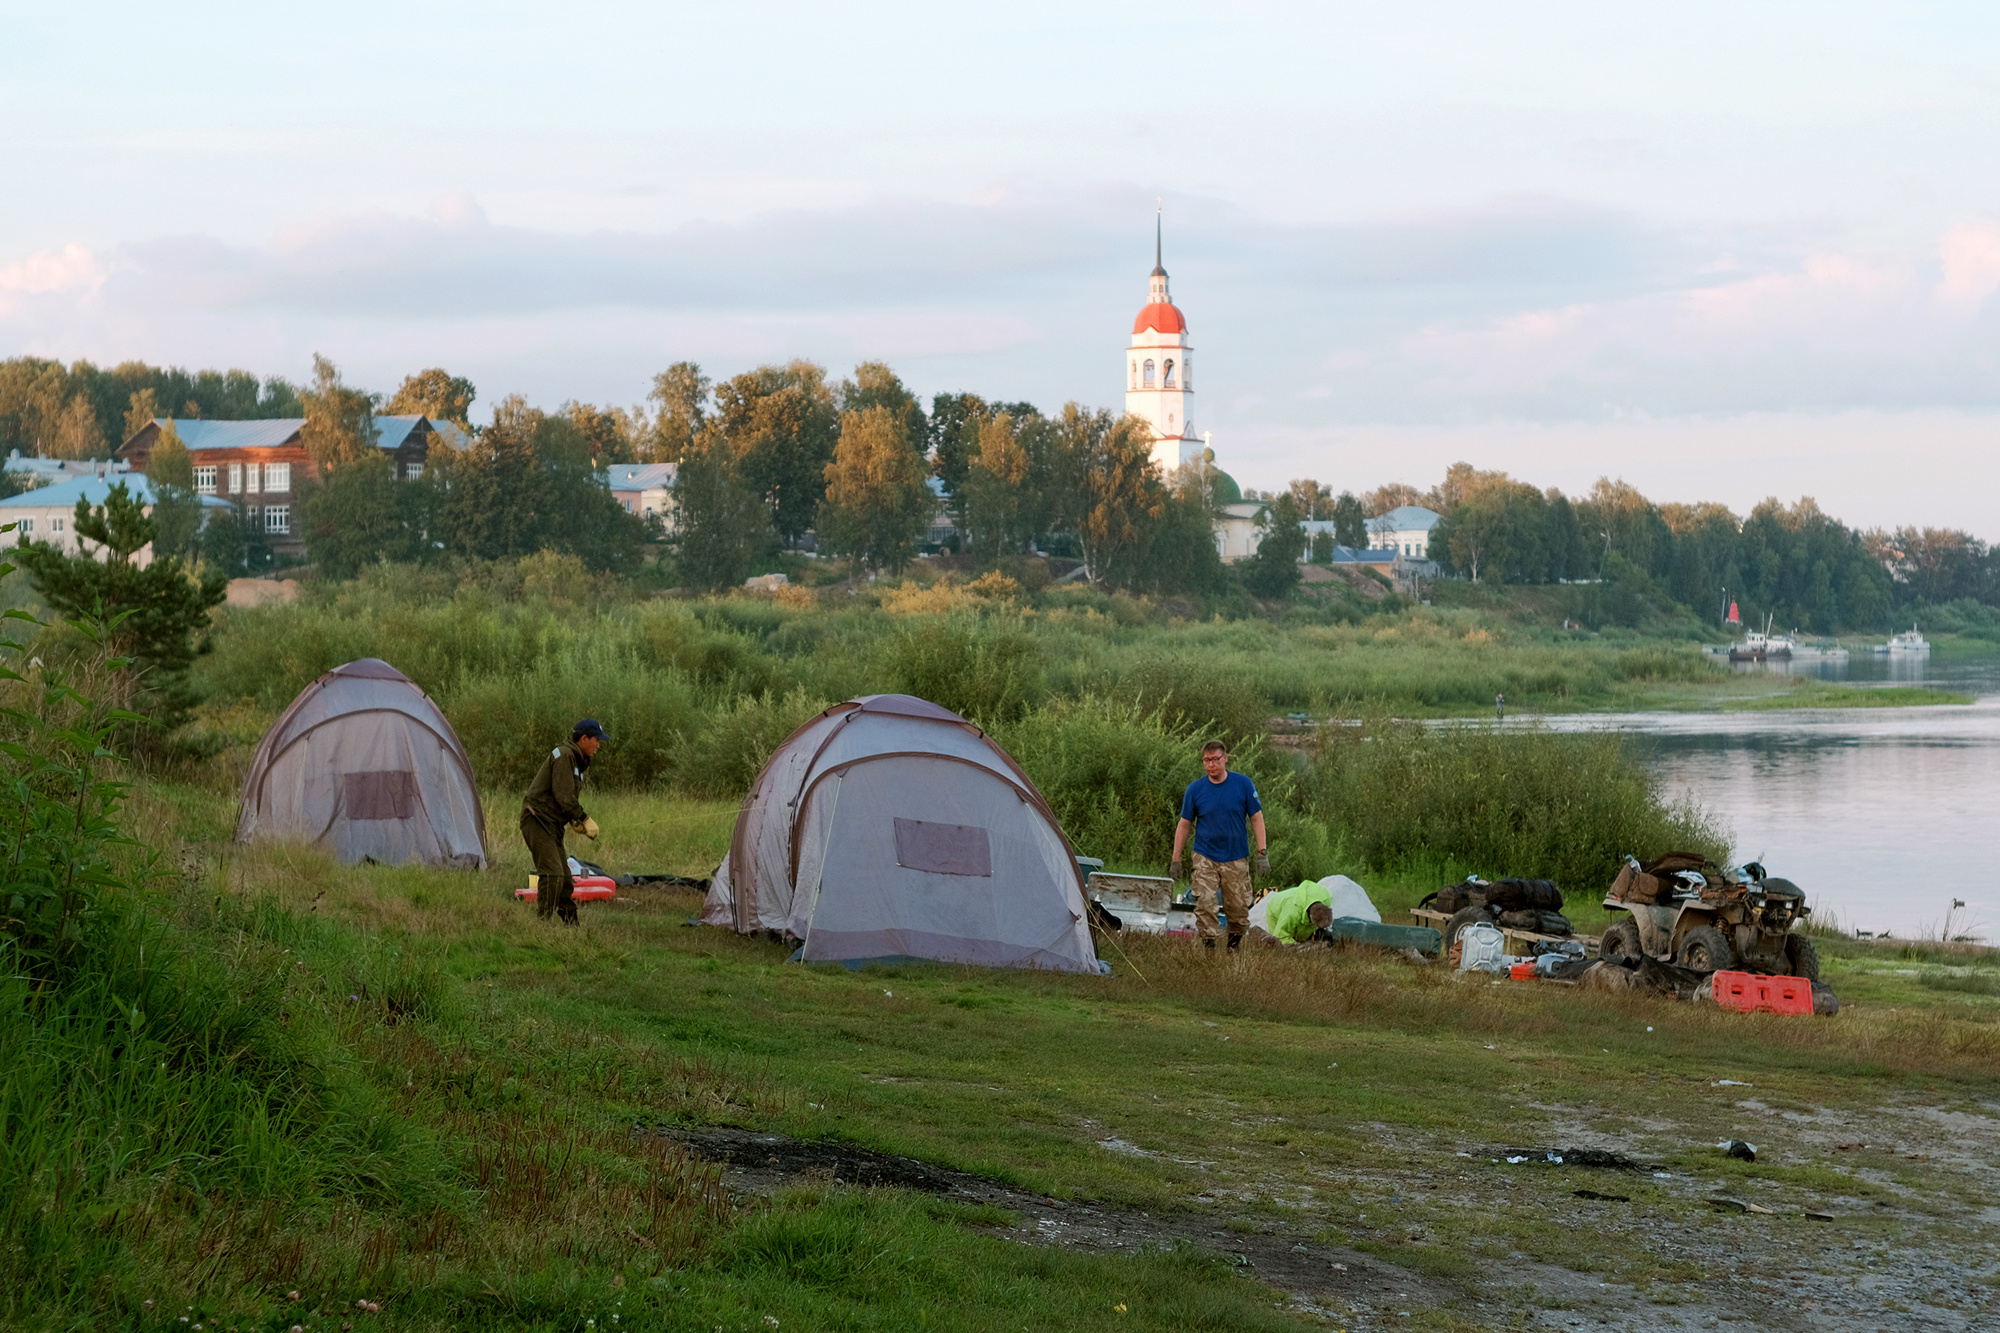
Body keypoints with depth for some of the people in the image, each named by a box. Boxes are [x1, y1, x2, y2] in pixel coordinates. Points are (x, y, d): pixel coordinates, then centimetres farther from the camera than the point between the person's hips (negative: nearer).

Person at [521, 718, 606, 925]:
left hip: (551, 824, 10)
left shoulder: (576, 760, 18)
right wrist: (584, 819, -11)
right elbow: (563, 796, -19)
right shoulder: (564, 756, -14)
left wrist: (574, 821, 8)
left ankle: (571, 925, 18)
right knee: (553, 874, -19)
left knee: (565, 879, 12)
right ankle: (542, 922, -21)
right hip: (537, 820, -10)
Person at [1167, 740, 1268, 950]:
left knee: (1238, 907, 4)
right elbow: (1184, 824, 6)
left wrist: (1263, 853, -4)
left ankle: (1235, 946, 24)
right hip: (1205, 857, 0)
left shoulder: (1244, 785, -1)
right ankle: (1208, 946, -9)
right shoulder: (1195, 789, 0)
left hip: (1236, 858, 0)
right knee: (1204, 904, -13)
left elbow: (1256, 818, 3)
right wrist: (1176, 860, 4)